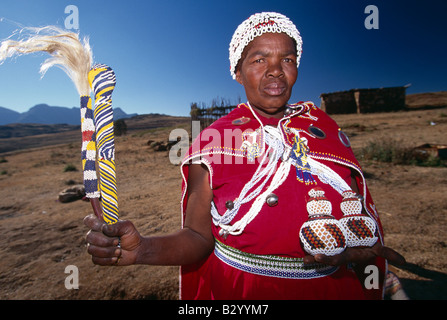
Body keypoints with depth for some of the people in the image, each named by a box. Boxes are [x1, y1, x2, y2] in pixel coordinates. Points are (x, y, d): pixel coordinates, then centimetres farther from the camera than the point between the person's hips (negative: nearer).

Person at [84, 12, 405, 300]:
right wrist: (140, 249, -28)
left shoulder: (327, 130, -4)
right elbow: (199, 237, -11)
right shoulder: (213, 141, -11)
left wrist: (351, 249, -20)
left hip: (329, 288, 3)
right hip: (238, 290, -2)